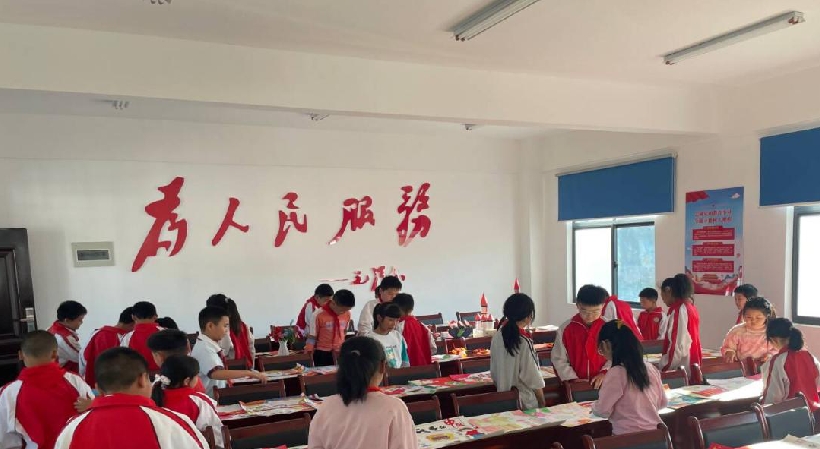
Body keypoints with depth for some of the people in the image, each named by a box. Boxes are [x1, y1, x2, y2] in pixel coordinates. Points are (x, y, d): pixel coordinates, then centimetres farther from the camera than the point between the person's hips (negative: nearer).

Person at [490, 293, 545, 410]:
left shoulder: (496, 337, -4)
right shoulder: (524, 341, -21)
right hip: (525, 402, -6)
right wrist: (542, 403, -1)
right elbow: (533, 377, -14)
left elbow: (493, 371, 5)